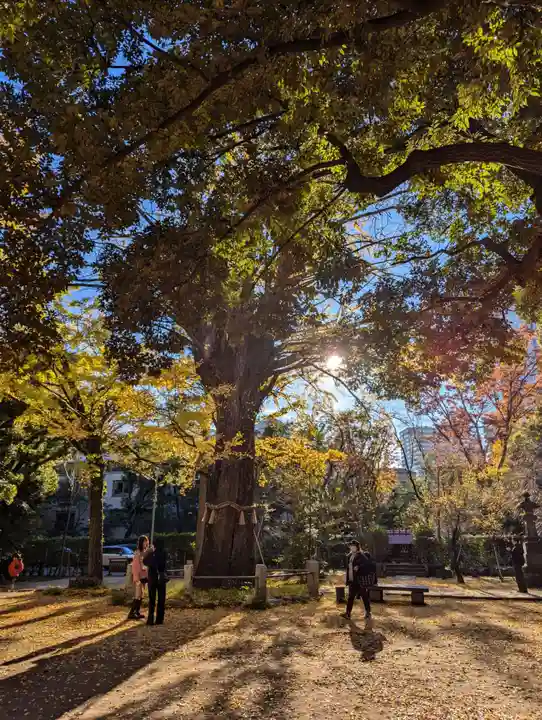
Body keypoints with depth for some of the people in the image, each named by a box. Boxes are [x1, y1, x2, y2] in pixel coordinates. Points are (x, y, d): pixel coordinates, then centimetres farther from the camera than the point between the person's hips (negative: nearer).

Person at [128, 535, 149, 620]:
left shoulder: (146, 552, 10)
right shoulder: (138, 553, -13)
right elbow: (135, 566, -15)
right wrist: (136, 578, -19)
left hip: (144, 576, 7)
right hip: (138, 577, -7)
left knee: (141, 595, 10)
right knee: (137, 595, -6)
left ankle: (137, 612, 17)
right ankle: (131, 613, 1)